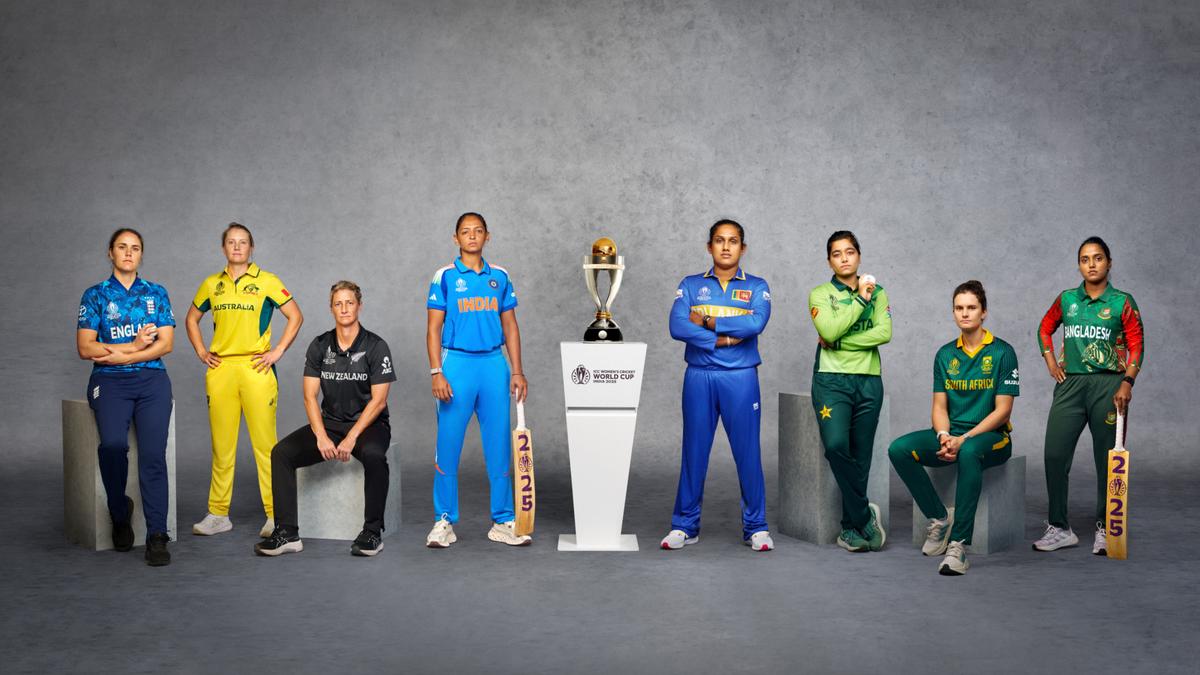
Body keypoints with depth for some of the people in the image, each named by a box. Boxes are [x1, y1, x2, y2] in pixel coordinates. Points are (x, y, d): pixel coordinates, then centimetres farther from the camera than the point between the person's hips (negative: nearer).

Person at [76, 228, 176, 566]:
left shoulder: (156, 293, 15)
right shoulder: (95, 295, 11)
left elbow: (165, 343, 4)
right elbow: (85, 348, 1)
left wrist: (118, 355, -6)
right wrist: (134, 346, -5)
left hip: (151, 378, 1)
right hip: (109, 381, -1)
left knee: (153, 452, -20)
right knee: (113, 444, -27)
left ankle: (157, 536, -19)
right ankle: (120, 513, -2)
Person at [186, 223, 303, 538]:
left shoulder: (266, 281, 1)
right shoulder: (212, 284, 11)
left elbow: (295, 316, 2)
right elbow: (192, 318, 25)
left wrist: (278, 351, -4)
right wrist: (201, 352, 13)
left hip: (256, 368, -3)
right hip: (220, 370, 4)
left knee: (265, 443, -5)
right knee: (221, 444, 7)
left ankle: (276, 514, 0)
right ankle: (218, 514, 14)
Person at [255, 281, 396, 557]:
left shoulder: (376, 346, -6)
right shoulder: (319, 346, 5)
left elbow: (378, 400, -10)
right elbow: (310, 396, 1)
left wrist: (351, 438, -20)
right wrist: (321, 437, -15)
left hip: (368, 423, -4)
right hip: (329, 422, 4)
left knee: (373, 454, -38)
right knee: (281, 452, -18)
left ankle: (373, 532, -25)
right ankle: (287, 534, -17)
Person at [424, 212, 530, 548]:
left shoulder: (500, 277, 9)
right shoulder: (445, 277, 1)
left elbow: (510, 326, 11)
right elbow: (433, 328, -1)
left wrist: (517, 371, 5)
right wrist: (436, 373, -10)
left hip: (494, 364, 3)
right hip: (457, 363, -3)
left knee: (499, 445, 4)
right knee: (448, 445, -1)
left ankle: (503, 521, 12)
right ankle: (444, 521, 9)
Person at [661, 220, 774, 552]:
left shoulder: (757, 287, 7)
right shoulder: (690, 285, 8)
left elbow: (756, 324, -13)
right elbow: (678, 327, -8)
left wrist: (707, 321, -9)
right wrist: (723, 339, -13)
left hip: (741, 378, -1)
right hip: (699, 376, 1)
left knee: (748, 452, 0)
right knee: (694, 451, 5)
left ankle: (756, 527, 10)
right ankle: (685, 526, 14)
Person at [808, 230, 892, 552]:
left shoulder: (877, 292, 13)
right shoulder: (820, 294, 6)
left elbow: (884, 333, -4)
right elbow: (830, 331, -12)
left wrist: (839, 342, -10)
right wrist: (860, 300, -7)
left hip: (869, 381, 3)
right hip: (832, 380, -2)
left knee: (860, 456, 2)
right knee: (836, 445, -23)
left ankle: (851, 528, 13)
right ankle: (864, 516, -8)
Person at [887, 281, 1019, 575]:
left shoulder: (1002, 352, -4)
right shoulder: (945, 354, 11)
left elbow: (1002, 410, -8)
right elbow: (939, 406, 8)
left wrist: (964, 439, -19)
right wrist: (944, 437, -14)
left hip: (990, 435, -5)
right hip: (952, 433, 5)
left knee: (968, 453, -41)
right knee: (899, 449, -22)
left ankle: (958, 545, -41)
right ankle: (939, 517, -7)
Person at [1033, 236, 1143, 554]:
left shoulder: (1122, 302, 0)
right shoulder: (1066, 299, 8)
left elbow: (1136, 346, -2)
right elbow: (1045, 329, 23)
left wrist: (1127, 382, -14)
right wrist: (1051, 363, 11)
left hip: (1108, 384, -3)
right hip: (1070, 384, 3)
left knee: (1107, 460, 3)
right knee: (1054, 454, -3)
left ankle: (1104, 530, 15)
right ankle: (1059, 528, 7)